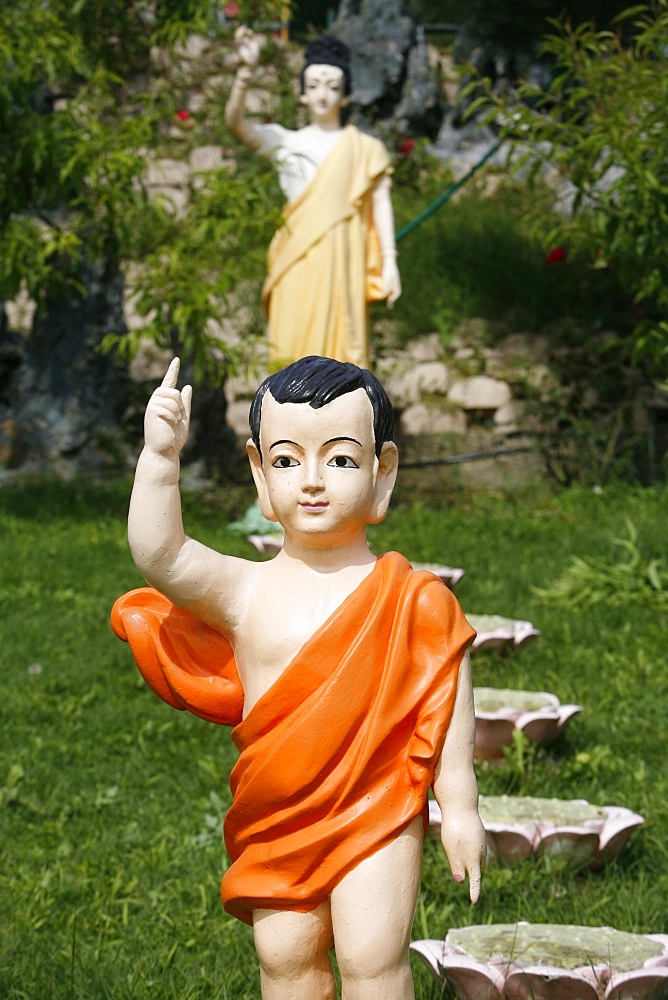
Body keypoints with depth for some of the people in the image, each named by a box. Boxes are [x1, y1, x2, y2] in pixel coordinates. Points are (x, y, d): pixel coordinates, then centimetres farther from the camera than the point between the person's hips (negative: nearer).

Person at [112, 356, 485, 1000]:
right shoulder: (246, 592, -6)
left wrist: (459, 806, 0)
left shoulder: (408, 599, -7)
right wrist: (159, 457, -31)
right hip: (276, 824, 3)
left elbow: (447, 703, -1)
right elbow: (159, 556, -21)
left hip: (376, 815, -2)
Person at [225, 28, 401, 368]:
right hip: (298, 262, 0)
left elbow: (380, 203, 5)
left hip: (341, 261, 0)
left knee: (340, 344, -4)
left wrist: (389, 260, -7)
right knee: (296, 347, -5)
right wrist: (246, 70, -20)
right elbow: (236, 123, -5)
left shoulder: (365, 149, 10)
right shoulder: (286, 142, 9)